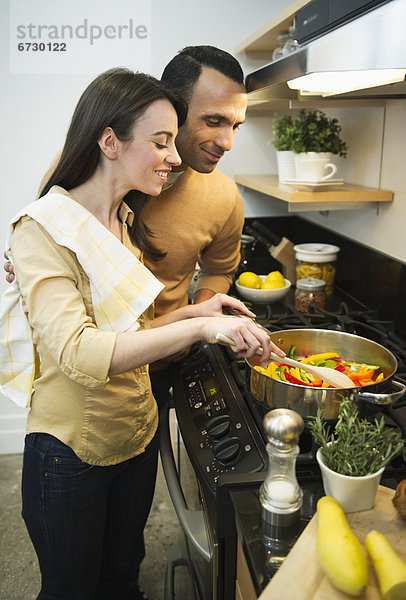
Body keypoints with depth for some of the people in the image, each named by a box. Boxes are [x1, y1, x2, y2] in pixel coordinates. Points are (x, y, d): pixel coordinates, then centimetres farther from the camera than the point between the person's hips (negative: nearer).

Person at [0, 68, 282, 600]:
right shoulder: (43, 229, -20)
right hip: (71, 451, -6)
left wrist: (192, 312, -4)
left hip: (137, 433, 7)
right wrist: (198, 328, -36)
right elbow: (79, 352, -32)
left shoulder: (125, 224, 6)